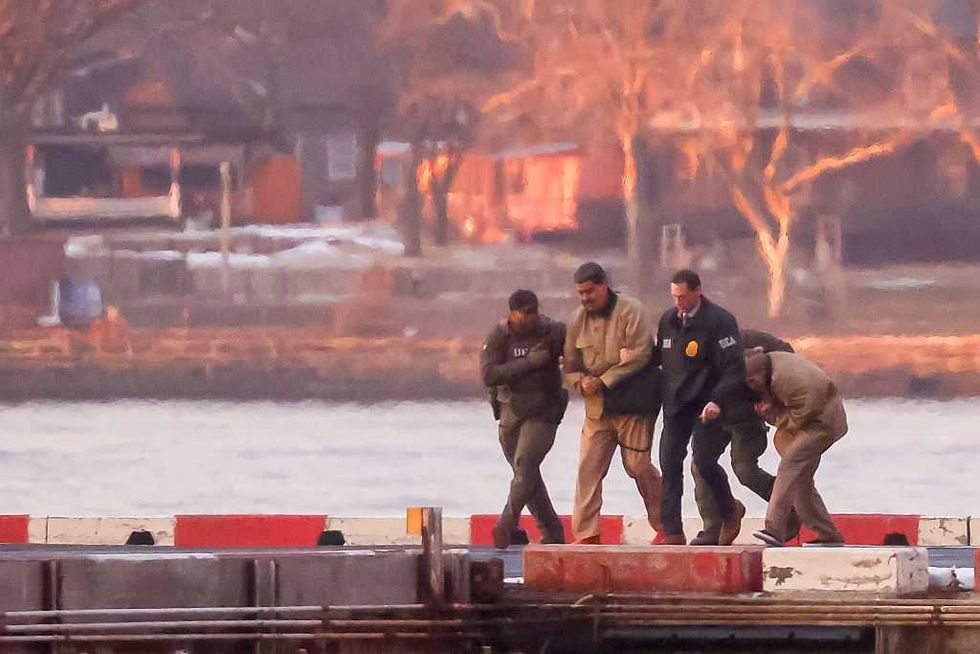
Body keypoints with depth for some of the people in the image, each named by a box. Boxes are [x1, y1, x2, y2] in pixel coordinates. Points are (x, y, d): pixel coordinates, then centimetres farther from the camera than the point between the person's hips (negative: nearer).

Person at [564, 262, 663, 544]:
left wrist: (604, 380, -17)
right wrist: (581, 382, -8)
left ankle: (665, 527, 13)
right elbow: (570, 365, 14)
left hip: (632, 404, -5)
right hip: (597, 406, 5)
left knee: (639, 466, -2)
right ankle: (586, 533, 0)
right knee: (588, 467, -2)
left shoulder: (630, 311, -9)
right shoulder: (579, 319, 9)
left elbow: (639, 355, -17)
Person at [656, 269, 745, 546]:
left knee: (704, 460, -14)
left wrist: (717, 400, -29)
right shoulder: (668, 320, 9)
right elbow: (660, 357, 21)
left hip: (708, 406, -6)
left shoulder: (720, 321, -13)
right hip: (676, 404, 6)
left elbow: (733, 369, -16)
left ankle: (730, 510, 14)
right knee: (669, 463, -2)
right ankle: (672, 532, 1)